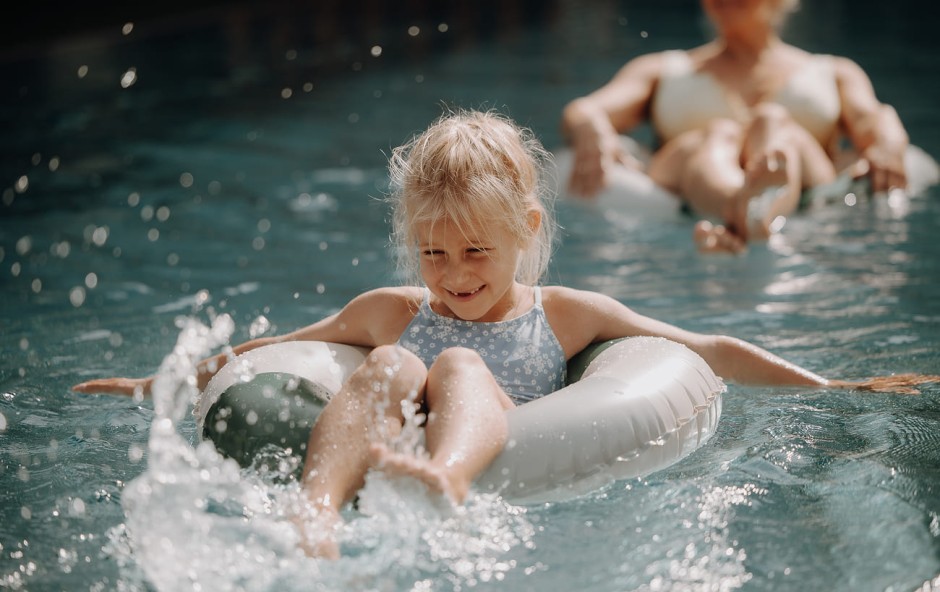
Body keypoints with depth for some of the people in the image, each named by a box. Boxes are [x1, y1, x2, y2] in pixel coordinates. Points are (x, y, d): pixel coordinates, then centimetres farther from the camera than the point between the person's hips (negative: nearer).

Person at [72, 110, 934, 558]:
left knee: (460, 366, -28)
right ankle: (317, 512, -53)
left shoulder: (567, 314, 22)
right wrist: (159, 384, 37)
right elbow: (260, 354, 37)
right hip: (387, 471, 2)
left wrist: (838, 388, 18)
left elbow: (710, 352, 22)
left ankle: (447, 478, -64)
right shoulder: (391, 312, 26)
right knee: (387, 366, -24)